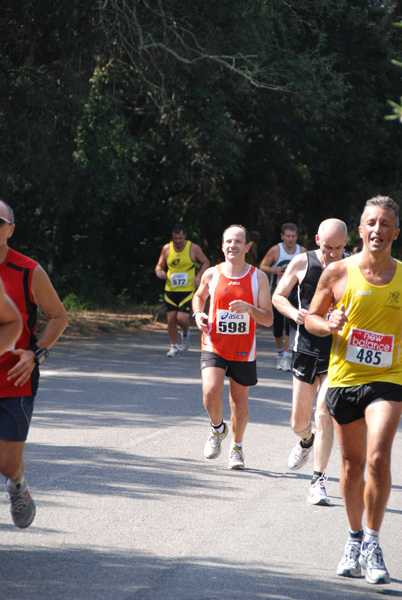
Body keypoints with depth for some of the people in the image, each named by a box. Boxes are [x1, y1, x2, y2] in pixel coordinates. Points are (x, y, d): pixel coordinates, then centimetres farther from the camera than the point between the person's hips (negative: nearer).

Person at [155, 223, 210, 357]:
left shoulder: (193, 248, -4)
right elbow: (159, 266, 11)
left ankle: (185, 333, 21)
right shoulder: (166, 249, 2)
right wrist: (159, 272, -13)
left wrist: (199, 276, -7)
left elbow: (206, 262, 9)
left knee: (182, 318, -14)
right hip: (170, 290, 3)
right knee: (171, 319, -1)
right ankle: (174, 346, 17)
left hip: (188, 290, -3)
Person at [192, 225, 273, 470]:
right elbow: (199, 296, 22)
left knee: (240, 403, 9)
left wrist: (249, 308, -24)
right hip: (214, 346, 0)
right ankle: (218, 429, 10)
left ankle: (237, 447, 33)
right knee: (211, 392, -21)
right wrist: (199, 314, 2)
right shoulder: (212, 274, 0)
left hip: (243, 350, 0)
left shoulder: (258, 278, -4)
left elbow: (268, 319, -5)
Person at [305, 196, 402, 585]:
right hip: (344, 378, 1)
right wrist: (328, 325, -12)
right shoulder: (338, 273, -1)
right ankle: (354, 538, 30)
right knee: (352, 464, 10)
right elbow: (311, 318, 9)